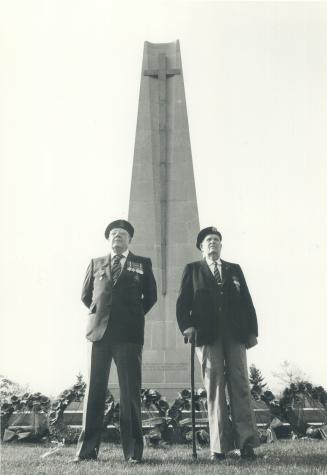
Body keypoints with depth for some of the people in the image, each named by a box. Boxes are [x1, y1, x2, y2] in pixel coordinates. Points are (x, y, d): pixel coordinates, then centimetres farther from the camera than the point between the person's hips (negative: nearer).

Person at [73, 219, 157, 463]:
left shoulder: (142, 264, 11)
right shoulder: (96, 263, 16)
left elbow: (151, 296, 14)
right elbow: (85, 295, 20)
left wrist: (134, 315, 10)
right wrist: (100, 313, 13)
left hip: (129, 333, -1)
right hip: (99, 331, 2)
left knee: (131, 391, -1)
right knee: (94, 389, 2)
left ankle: (133, 450, 4)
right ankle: (87, 449, 7)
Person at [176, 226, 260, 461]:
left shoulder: (235, 269, 19)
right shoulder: (192, 269, 14)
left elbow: (247, 301, 13)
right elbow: (183, 302, 6)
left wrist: (252, 331, 4)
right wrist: (186, 326, -9)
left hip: (235, 334, 2)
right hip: (207, 335, -2)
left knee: (240, 385, -3)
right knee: (215, 387, -4)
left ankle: (246, 441, -1)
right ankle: (219, 446, -1)